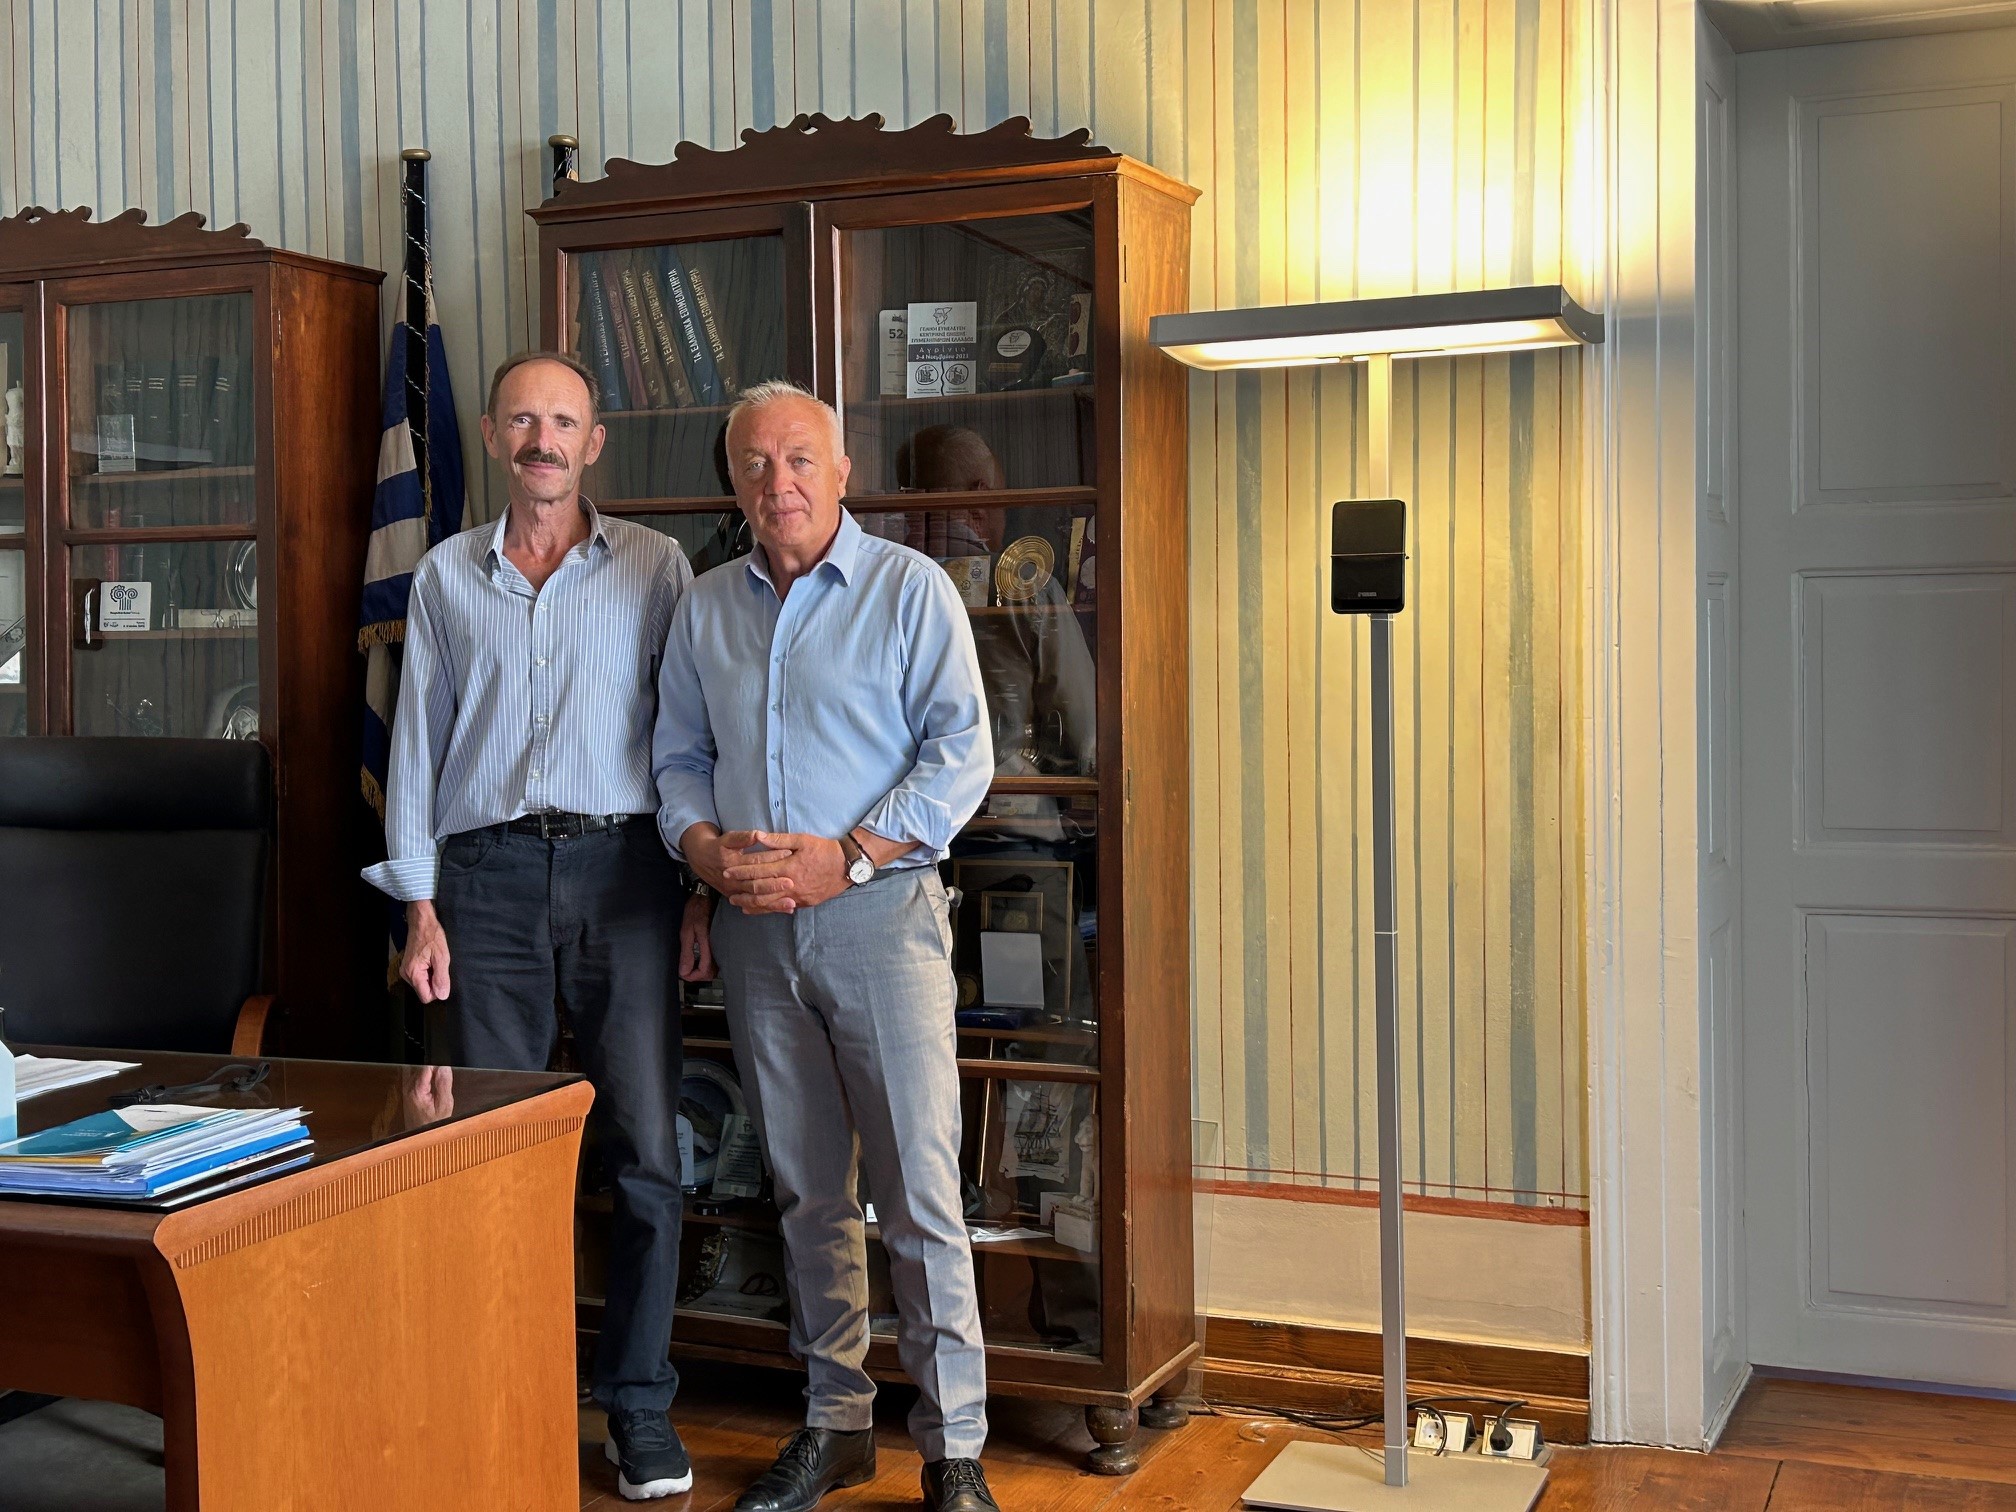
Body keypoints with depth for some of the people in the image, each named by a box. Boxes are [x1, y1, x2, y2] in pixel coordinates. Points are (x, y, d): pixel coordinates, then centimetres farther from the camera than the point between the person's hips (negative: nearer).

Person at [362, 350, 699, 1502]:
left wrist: (701, 886, -1)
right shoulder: (447, 576, 13)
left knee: (647, 1151, -2)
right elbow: (418, 742, 12)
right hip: (486, 874, 1)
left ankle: (641, 1403, 11)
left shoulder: (655, 566, 8)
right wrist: (420, 908, 4)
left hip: (622, 867, -1)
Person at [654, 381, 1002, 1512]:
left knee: (918, 1189, -6)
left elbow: (962, 753, -8)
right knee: (809, 1190, 11)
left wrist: (844, 857, -16)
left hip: (877, 909, -4)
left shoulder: (911, 589, -1)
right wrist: (707, 849, -4)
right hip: (755, 925, 5)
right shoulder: (706, 608, 14)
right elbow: (679, 757, 17)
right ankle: (836, 1420, 23)